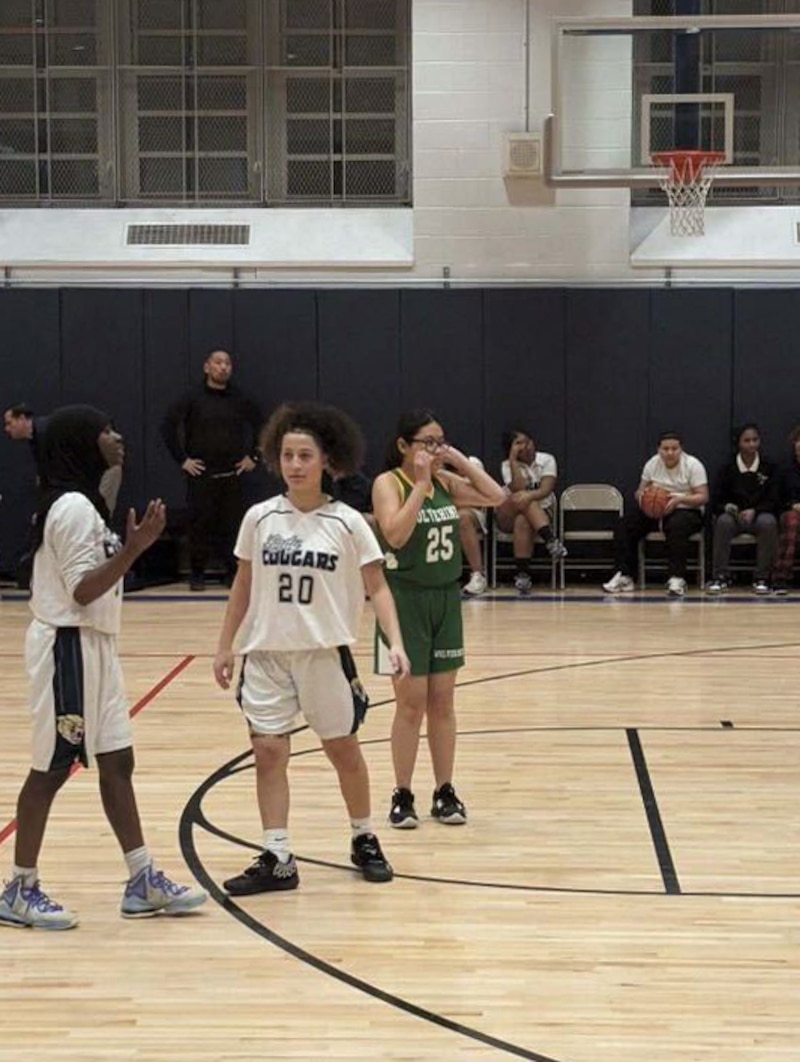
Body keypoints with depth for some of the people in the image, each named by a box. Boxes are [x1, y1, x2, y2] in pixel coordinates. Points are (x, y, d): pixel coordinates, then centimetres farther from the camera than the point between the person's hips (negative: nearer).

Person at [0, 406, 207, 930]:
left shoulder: (84, 503, 13)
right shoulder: (73, 507, -17)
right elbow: (83, 590, -21)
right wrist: (133, 548, -25)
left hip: (93, 646, 10)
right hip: (68, 648, -10)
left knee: (117, 762, 11)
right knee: (52, 768, -2)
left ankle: (144, 881, 16)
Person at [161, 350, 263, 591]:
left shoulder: (240, 400, 6)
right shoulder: (193, 398, -1)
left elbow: (261, 425, 19)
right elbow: (168, 426, -2)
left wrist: (253, 456, 12)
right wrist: (182, 459, -5)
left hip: (232, 474, 2)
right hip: (200, 474, -2)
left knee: (233, 525, 1)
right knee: (200, 525, 1)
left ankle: (234, 572, 9)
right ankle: (197, 574, 10)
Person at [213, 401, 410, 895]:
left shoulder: (346, 522, -6)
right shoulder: (260, 518, 0)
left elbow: (377, 587, -4)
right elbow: (243, 586, 9)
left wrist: (396, 642, -15)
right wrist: (225, 645, 9)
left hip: (325, 651, -1)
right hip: (267, 651, 2)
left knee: (343, 749, 11)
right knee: (268, 752, -3)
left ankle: (365, 840, 30)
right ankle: (278, 859, 4)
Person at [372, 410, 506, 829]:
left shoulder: (445, 481, 5)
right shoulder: (388, 483, -10)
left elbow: (496, 497, 2)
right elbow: (396, 534, -25)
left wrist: (462, 461, -4)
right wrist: (421, 484, -23)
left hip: (446, 597, 5)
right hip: (406, 599, -5)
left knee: (442, 701, 10)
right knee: (411, 703, 0)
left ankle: (445, 791, 17)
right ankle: (402, 795, 10)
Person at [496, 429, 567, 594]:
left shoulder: (546, 460, -4)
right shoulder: (507, 465, -4)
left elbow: (546, 490, -21)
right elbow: (519, 489, -23)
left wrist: (530, 496, -42)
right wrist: (513, 461, -21)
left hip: (541, 513, -1)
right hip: (508, 517, 1)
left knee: (522, 522, -37)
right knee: (521, 499, -34)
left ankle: (522, 574, -40)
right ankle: (551, 539, -47)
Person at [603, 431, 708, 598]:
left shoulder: (693, 465, -9)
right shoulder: (652, 464, 5)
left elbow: (703, 497, -13)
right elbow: (640, 491, 13)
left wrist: (679, 499, -30)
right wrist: (642, 496, -14)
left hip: (686, 511, -5)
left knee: (676, 526, -40)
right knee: (624, 524, -16)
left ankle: (677, 578, -39)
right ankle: (624, 576, -13)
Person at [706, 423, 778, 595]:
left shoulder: (769, 467, 1)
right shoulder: (727, 469, 1)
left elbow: (772, 501, -2)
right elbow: (717, 502, 0)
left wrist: (754, 511, -20)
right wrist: (729, 508, -23)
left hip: (759, 515, 0)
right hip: (734, 515, 0)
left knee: (768, 522, -35)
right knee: (723, 522, -34)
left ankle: (761, 578, -26)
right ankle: (720, 577, -28)